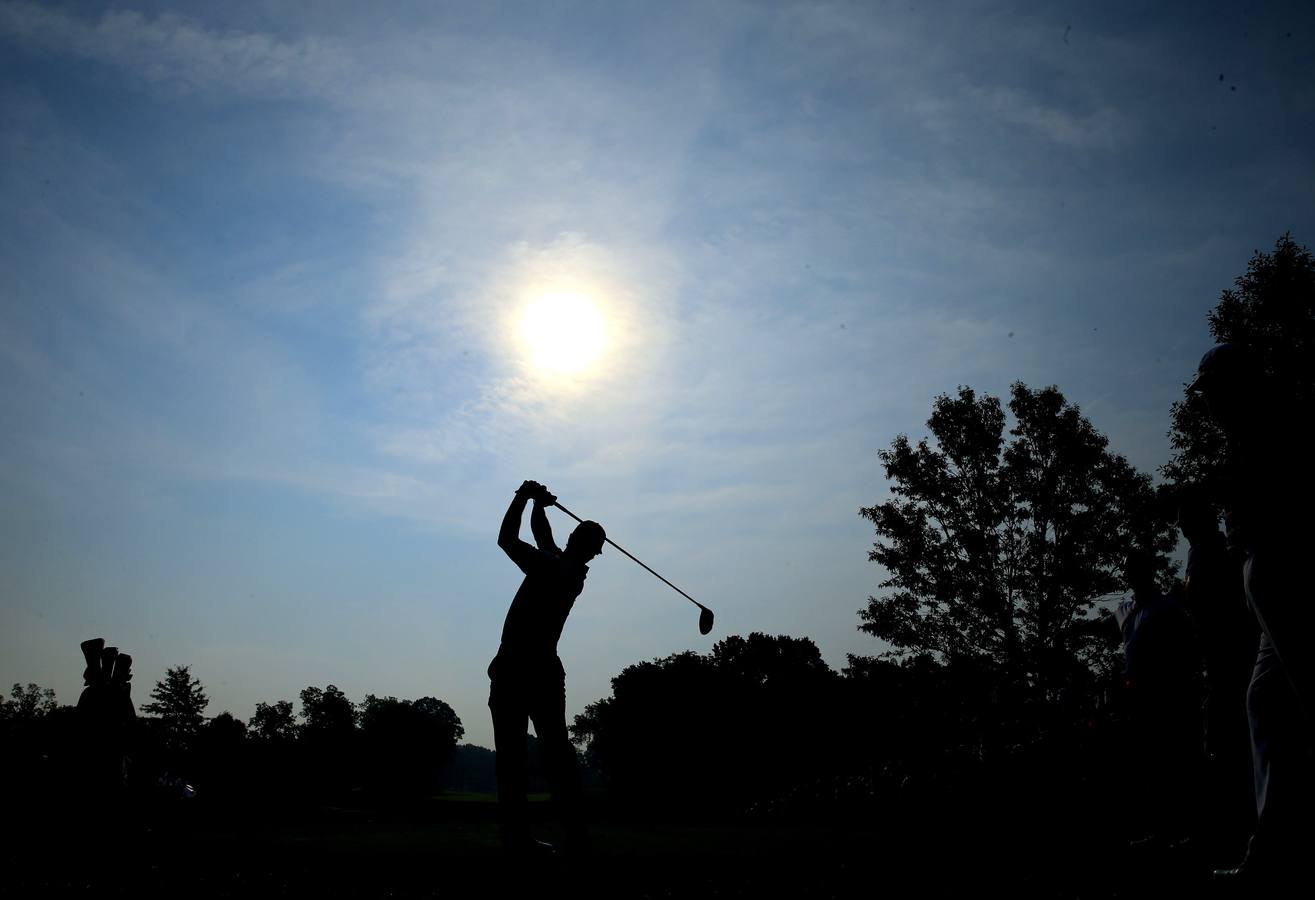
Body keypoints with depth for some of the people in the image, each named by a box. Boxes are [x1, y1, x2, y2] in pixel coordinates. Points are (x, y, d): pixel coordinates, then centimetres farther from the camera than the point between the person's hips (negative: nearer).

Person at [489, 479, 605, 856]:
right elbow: (541, 534, 23)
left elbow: (506, 540, -12)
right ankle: (575, 831, 2)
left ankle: (516, 832, -7)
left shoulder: (551, 568, -11)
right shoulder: (572, 573, 10)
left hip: (513, 670, -6)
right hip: (545, 669, 7)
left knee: (512, 753, -4)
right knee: (556, 748, 7)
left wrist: (525, 497, -4)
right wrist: (539, 504, 13)